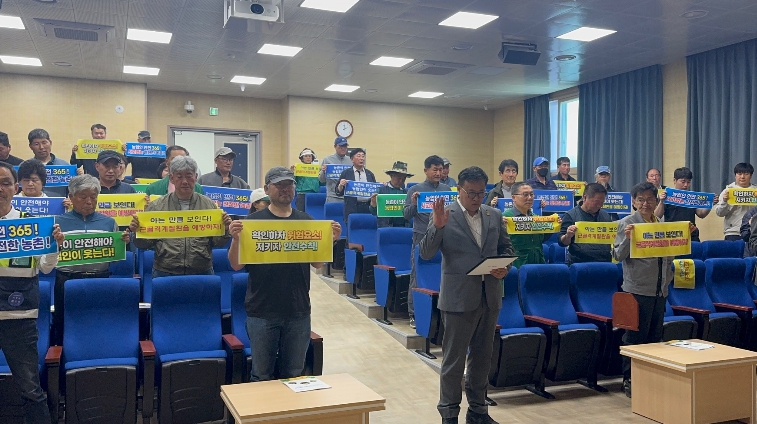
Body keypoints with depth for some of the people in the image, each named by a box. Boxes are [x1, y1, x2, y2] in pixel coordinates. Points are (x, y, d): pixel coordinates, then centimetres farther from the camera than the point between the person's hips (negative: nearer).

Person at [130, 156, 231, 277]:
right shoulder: (156, 206, 7)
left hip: (202, 272, 0)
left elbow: (218, 243, 6)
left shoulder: (209, 205, 7)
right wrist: (137, 231, -12)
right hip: (165, 273, 0)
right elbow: (145, 244, 6)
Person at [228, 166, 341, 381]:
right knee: (261, 377, 9)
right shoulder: (254, 220, -2)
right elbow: (236, 265, -4)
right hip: (262, 312, -2)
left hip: (298, 311, 2)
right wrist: (236, 239, -21)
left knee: (294, 376, 14)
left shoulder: (306, 221, 6)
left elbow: (317, 263, 7)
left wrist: (331, 240, -9)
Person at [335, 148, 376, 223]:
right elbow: (338, 192, 5)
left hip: (368, 208, 2)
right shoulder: (346, 173, 6)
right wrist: (340, 185, -14)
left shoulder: (369, 174, 15)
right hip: (352, 209, -2)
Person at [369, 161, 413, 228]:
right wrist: (373, 204, -19)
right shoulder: (381, 189, 1)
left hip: (404, 227, 3)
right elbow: (374, 212, 0)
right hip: (386, 227, -2)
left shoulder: (406, 191, 9)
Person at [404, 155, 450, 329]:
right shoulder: (415, 189, 1)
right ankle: (414, 314, 9)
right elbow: (406, 215, -1)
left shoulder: (447, 189, 10)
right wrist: (413, 204, -20)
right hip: (422, 239, -2)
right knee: (417, 277, 1)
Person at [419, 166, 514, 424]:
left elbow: (507, 248, 15)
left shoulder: (494, 216, 7)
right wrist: (437, 226, -28)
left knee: (482, 356, 16)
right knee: (453, 359, 4)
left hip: (489, 297, 5)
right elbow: (425, 253, -13)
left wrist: (505, 268, -5)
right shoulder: (445, 216, -7)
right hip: (459, 298, -5)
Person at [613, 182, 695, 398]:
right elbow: (618, 256, -9)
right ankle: (629, 380, 11)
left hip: (660, 289, 6)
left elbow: (670, 255, 17)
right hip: (638, 289, -6)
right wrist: (627, 238, -26)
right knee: (635, 337, 0)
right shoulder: (627, 223, -7)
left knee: (655, 336, 13)